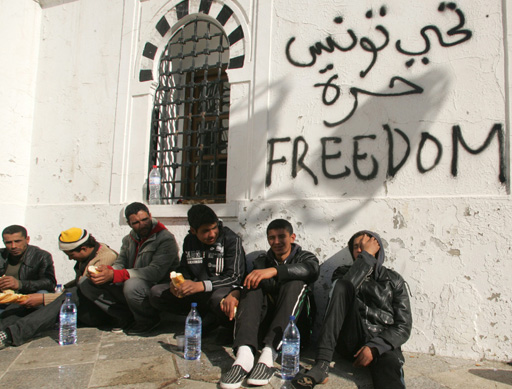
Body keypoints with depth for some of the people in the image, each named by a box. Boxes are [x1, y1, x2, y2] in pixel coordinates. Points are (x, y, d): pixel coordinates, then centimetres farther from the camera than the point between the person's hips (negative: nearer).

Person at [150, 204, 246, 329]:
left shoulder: (231, 239, -10)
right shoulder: (189, 241, 7)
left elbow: (235, 277, -17)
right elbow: (184, 270, 14)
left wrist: (200, 285, -28)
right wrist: (178, 284, -11)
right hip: (196, 292, 6)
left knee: (219, 298, -40)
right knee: (156, 293, -10)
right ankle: (207, 314, -9)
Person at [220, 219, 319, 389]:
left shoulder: (304, 257, 10)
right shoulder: (262, 261, 20)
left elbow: (311, 269, -17)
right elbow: (246, 283, 2)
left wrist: (275, 270, -30)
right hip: (263, 322, 2)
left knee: (295, 283, -25)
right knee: (252, 285, -19)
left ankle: (269, 354, -41)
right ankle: (244, 354, -41)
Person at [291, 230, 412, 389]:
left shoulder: (394, 280, 12)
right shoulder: (343, 272, 14)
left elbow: (403, 326, 2)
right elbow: (343, 289, -13)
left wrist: (375, 347, -14)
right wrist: (366, 256, -8)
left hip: (382, 345, -2)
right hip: (350, 339, 2)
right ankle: (321, 365, -33)